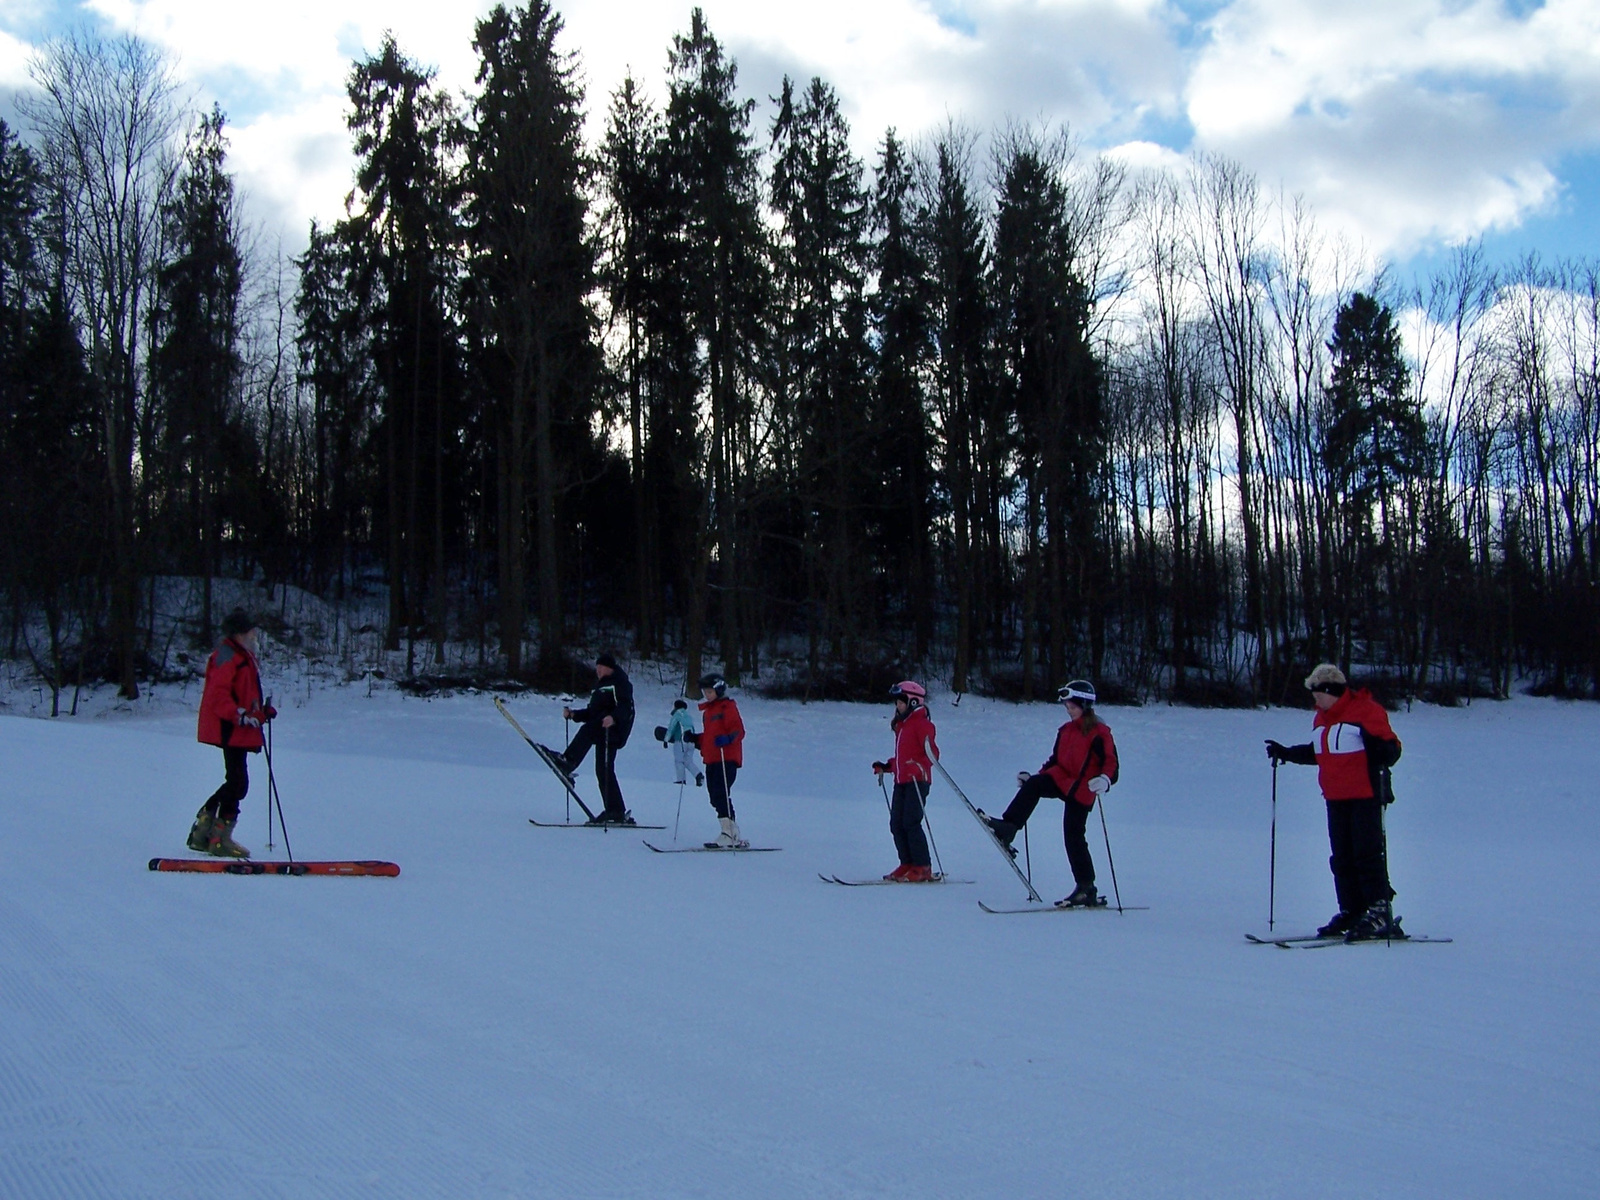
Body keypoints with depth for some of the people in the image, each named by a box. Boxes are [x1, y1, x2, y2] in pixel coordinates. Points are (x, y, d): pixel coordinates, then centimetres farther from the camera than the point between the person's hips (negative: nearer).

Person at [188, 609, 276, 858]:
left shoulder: (243, 656, 21)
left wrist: (262, 712, 16)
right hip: (229, 729, -11)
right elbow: (218, 694, -22)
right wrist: (240, 716, -27)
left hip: (238, 729, 11)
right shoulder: (227, 656, -12)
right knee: (238, 782, -10)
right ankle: (220, 838, -4)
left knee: (236, 782, 14)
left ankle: (202, 832, 20)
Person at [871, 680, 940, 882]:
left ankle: (923, 868, -8)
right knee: (896, 824, 4)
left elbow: (932, 753, -15)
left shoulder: (921, 723, -7)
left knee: (911, 823, -13)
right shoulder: (902, 725, 20)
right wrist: (886, 767, 20)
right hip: (901, 781, 9)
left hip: (917, 781, -9)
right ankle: (907, 864, 9)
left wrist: (918, 767, -30)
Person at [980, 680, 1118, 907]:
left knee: (1073, 837, -5)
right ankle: (1008, 826, -30)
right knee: (1033, 785, -24)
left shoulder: (1099, 732, -6)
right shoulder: (1065, 731, 15)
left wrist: (1104, 779, -33)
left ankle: (1087, 889, 5)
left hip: (1081, 790, -6)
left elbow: (1111, 762, -12)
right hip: (1061, 779, 6)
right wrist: (1035, 777, 13)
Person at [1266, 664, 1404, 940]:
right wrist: (1286, 753, 29)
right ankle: (1351, 912, 13)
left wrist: (1380, 749, -35)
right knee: (1342, 859, 7)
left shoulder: (1367, 711, -10)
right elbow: (1317, 752, 28)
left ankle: (1380, 912, -5)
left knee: (1368, 854, -9)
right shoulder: (1322, 718, 14)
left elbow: (1391, 749, -14)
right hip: (1336, 800, 8)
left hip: (1365, 796, -8)